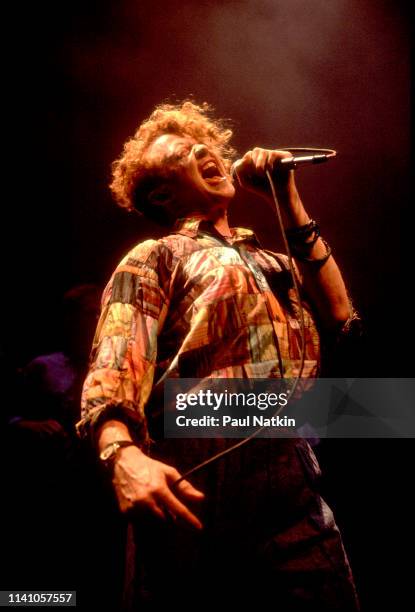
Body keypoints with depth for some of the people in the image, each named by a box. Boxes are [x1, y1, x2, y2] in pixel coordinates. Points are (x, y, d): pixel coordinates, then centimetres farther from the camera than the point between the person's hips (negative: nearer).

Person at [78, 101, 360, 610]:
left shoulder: (272, 261, 26)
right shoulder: (154, 258, 9)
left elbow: (337, 318, 8)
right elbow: (113, 375, -5)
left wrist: (289, 205, 12)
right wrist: (122, 455, -28)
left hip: (293, 475, 5)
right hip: (200, 476, -4)